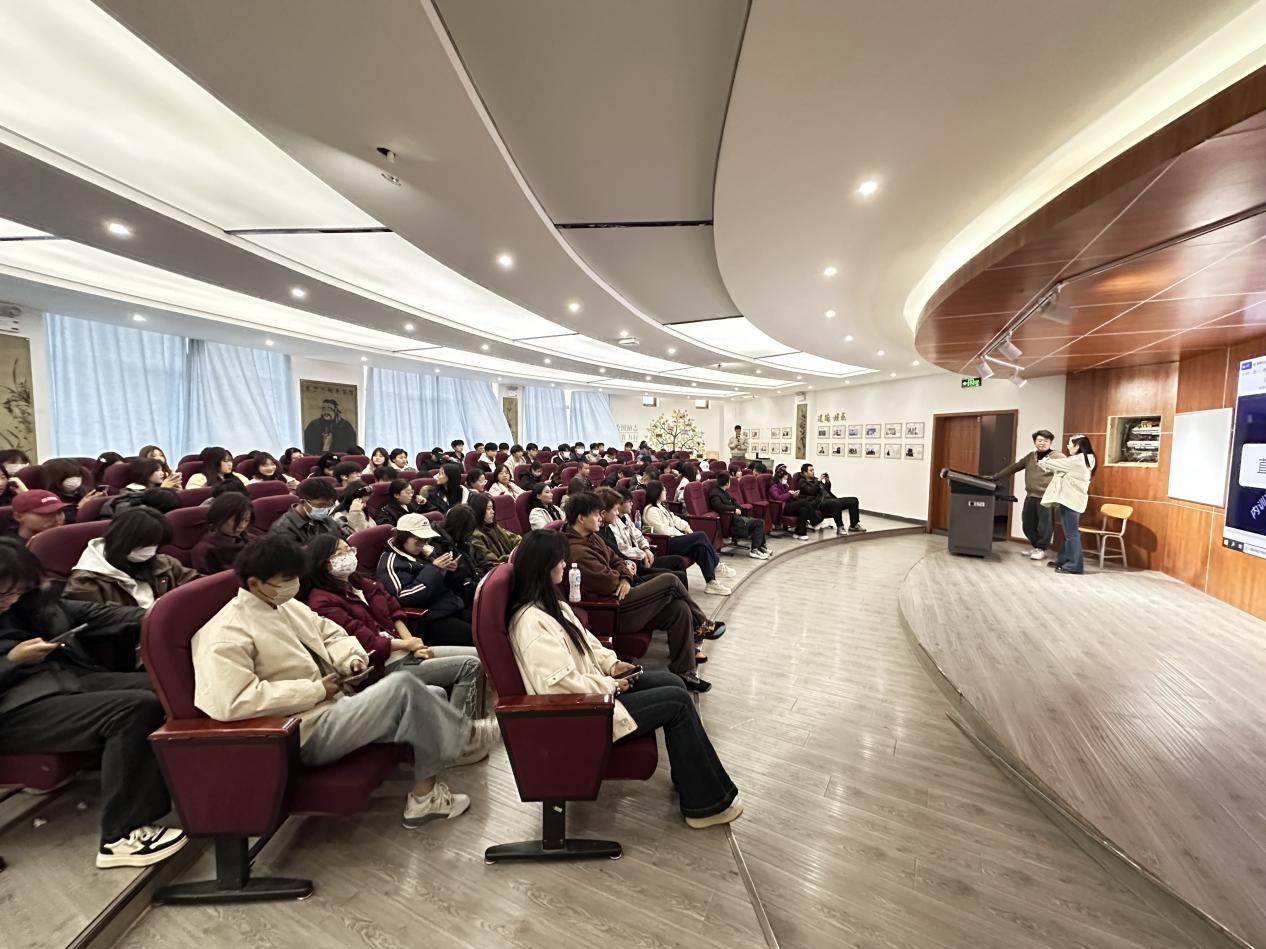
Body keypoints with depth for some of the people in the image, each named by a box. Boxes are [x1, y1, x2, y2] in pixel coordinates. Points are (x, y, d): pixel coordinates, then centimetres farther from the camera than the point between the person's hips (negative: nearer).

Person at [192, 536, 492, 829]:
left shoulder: (285, 605, 10)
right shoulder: (226, 635, -15)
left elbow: (330, 633, 21)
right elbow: (230, 702, -27)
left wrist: (352, 658, -1)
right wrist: (315, 690, -22)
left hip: (338, 701, 9)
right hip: (307, 732, -9)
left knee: (427, 699, -5)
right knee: (403, 687, -25)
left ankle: (424, 796, 7)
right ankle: (463, 736, 1)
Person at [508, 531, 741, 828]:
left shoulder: (549, 603, 5)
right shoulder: (531, 622, -26)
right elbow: (562, 684, -28)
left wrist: (612, 663, 0)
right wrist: (611, 685, -16)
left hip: (590, 690, 10)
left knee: (671, 683, 4)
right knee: (677, 702, -10)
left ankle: (691, 779, 15)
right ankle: (707, 802, 5)